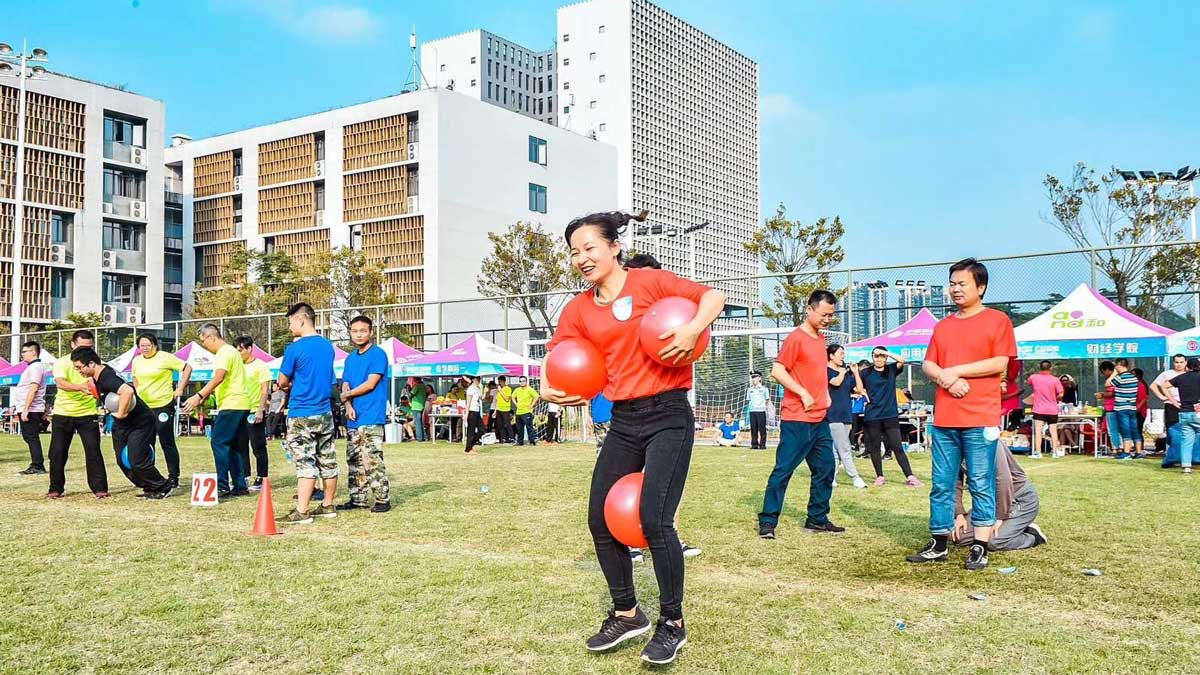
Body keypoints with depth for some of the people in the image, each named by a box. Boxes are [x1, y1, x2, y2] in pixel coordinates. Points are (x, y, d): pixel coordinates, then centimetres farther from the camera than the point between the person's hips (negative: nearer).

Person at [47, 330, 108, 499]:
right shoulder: (62, 362, -8)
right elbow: (60, 383, -26)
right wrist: (81, 387, -44)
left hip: (87, 414, 0)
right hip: (63, 414, 0)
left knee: (93, 450, -6)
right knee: (58, 452, 4)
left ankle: (99, 488, 1)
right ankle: (56, 488, 19)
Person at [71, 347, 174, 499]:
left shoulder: (106, 378, -27)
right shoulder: (98, 376, 4)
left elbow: (128, 391, -45)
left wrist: (121, 413, -32)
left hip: (140, 422, -10)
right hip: (122, 424, 10)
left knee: (138, 461, -11)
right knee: (123, 460, 8)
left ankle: (164, 488, 6)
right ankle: (150, 488, 19)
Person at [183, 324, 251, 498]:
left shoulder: (225, 352, -11)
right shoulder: (228, 351, 21)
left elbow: (219, 377, -26)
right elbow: (221, 382, 27)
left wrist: (199, 396, -31)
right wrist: (204, 397, 20)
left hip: (231, 405, -10)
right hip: (239, 405, 10)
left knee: (218, 443, -11)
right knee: (232, 447, 11)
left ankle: (223, 486, -12)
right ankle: (240, 486, 12)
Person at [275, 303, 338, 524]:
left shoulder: (294, 349, -13)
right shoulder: (327, 345, 8)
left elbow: (283, 382, -4)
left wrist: (287, 387, 18)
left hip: (301, 414, -6)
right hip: (325, 412, 6)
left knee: (305, 463, -7)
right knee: (327, 460, 11)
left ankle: (301, 512, -7)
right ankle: (327, 505, 21)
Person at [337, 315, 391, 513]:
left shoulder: (378, 354, -5)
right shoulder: (350, 358, 18)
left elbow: (370, 384, -11)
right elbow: (346, 386, 12)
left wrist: (347, 394, 0)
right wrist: (348, 406, -7)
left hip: (371, 418, -8)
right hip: (353, 419, 8)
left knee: (372, 460, -10)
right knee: (353, 460, 11)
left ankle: (383, 499, -4)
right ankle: (358, 499, 19)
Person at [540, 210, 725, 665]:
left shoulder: (650, 282, -6)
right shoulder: (579, 309, 8)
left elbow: (714, 296, -7)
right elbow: (555, 355, 12)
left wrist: (693, 329, -24)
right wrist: (549, 389, -7)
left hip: (668, 415, -6)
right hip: (622, 421, 6)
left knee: (654, 519, -14)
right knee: (601, 518, 5)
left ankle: (672, 623, 8)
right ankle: (626, 614, 25)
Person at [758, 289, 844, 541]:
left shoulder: (820, 338, 13)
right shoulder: (796, 338, -12)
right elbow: (777, 371, -17)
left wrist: (825, 393, 12)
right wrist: (803, 393, -18)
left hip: (820, 419, 9)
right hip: (797, 420, -9)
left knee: (826, 468, 11)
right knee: (783, 469, -5)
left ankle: (817, 519, 22)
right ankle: (767, 522, 1)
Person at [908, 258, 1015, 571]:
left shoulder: (997, 320, 0)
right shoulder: (942, 326, 17)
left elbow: (999, 363, -9)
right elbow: (927, 365, 13)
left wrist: (954, 371, -9)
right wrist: (945, 378, -9)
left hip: (980, 419, -5)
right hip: (943, 420, 6)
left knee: (981, 484, -2)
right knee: (941, 484, 8)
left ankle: (980, 549, 5)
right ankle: (938, 544, 16)